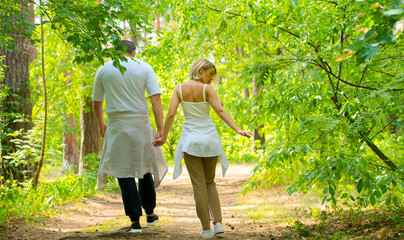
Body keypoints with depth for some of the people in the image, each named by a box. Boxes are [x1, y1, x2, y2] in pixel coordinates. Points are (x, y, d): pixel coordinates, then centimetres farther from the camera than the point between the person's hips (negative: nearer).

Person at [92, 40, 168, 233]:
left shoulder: (104, 70, 5)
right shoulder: (144, 68, 2)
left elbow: (96, 102, 12)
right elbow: (155, 99, -7)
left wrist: (101, 124, 29)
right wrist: (160, 128, -9)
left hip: (117, 127, -1)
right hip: (141, 124, 1)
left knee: (124, 173, 3)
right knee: (144, 168, 17)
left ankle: (135, 221, 0)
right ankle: (150, 214, 26)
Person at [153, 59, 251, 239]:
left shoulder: (179, 89, 0)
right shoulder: (207, 89, -6)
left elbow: (171, 114, -7)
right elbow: (220, 111, -17)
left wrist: (164, 137, 1)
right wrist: (238, 130, -21)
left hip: (190, 140, 0)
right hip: (209, 138, 0)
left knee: (199, 185, 4)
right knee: (210, 182, 17)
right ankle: (218, 222, 6)